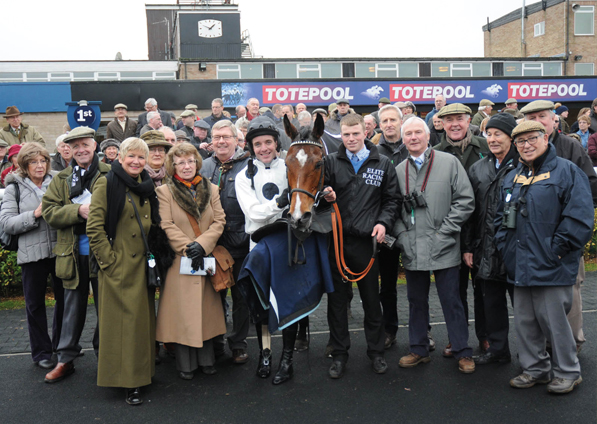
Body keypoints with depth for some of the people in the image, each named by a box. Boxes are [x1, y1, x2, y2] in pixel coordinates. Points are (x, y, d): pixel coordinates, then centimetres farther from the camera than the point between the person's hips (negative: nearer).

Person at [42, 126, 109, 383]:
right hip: (73, 254, 3)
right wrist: (79, 211, -15)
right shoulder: (61, 180, 9)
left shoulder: (111, 175, 0)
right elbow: (49, 212, -1)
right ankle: (65, 360, 27)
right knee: (73, 308, 15)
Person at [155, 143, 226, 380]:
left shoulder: (211, 190, 10)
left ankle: (207, 360, 22)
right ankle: (185, 364, 12)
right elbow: (167, 226, -7)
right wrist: (188, 248, -15)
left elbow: (219, 221, 2)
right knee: (182, 311, 0)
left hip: (207, 259, 3)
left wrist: (202, 244, -12)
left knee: (206, 308, 9)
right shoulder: (164, 191, 1)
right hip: (179, 261, -3)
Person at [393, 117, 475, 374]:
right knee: (416, 301, 14)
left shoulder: (449, 162, -1)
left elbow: (465, 200, -5)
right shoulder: (399, 170, 9)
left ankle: (462, 352, 19)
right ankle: (419, 349, 28)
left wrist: (444, 231, -10)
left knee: (451, 300, 5)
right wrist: (401, 234, -1)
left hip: (443, 247, -3)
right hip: (411, 250, 3)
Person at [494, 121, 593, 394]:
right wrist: (505, 246, 8)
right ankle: (535, 369, 29)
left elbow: (579, 217, -13)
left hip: (551, 266, -6)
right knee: (524, 320, 13)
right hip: (520, 266, 7)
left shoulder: (566, 171, -5)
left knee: (554, 319, 1)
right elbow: (501, 216, 21)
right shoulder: (512, 178, 15)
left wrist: (556, 249, -15)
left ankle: (568, 372, 21)